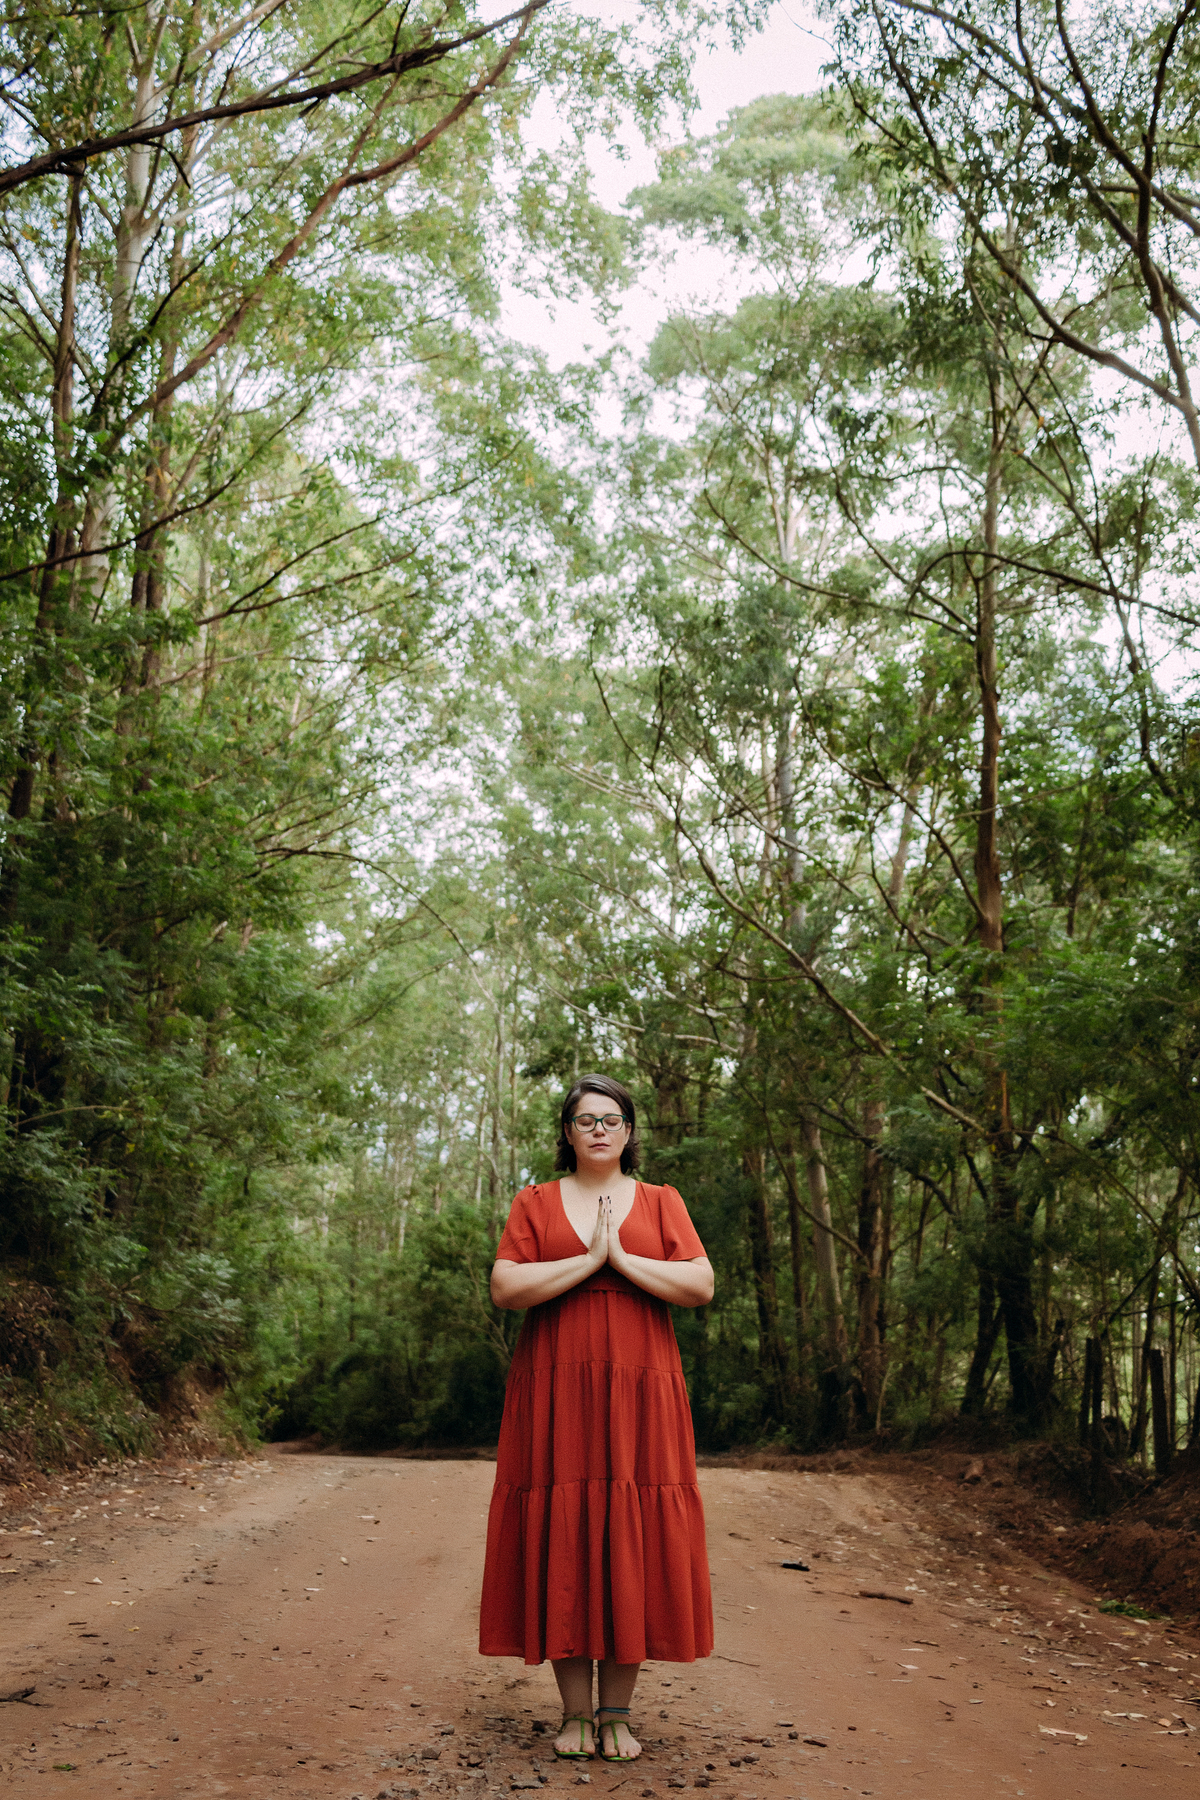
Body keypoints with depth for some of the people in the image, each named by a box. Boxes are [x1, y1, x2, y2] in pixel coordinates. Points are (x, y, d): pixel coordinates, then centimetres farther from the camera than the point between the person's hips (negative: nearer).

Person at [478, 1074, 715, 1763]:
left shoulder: (661, 1202, 10)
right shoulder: (535, 1203, 8)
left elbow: (701, 1286, -2)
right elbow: (504, 1287, -5)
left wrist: (623, 1258, -11)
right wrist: (588, 1260, -12)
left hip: (639, 1392, 0)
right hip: (555, 1394, 0)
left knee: (633, 1538, -1)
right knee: (561, 1536, -1)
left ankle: (618, 1712, 10)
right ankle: (576, 1711, 11)